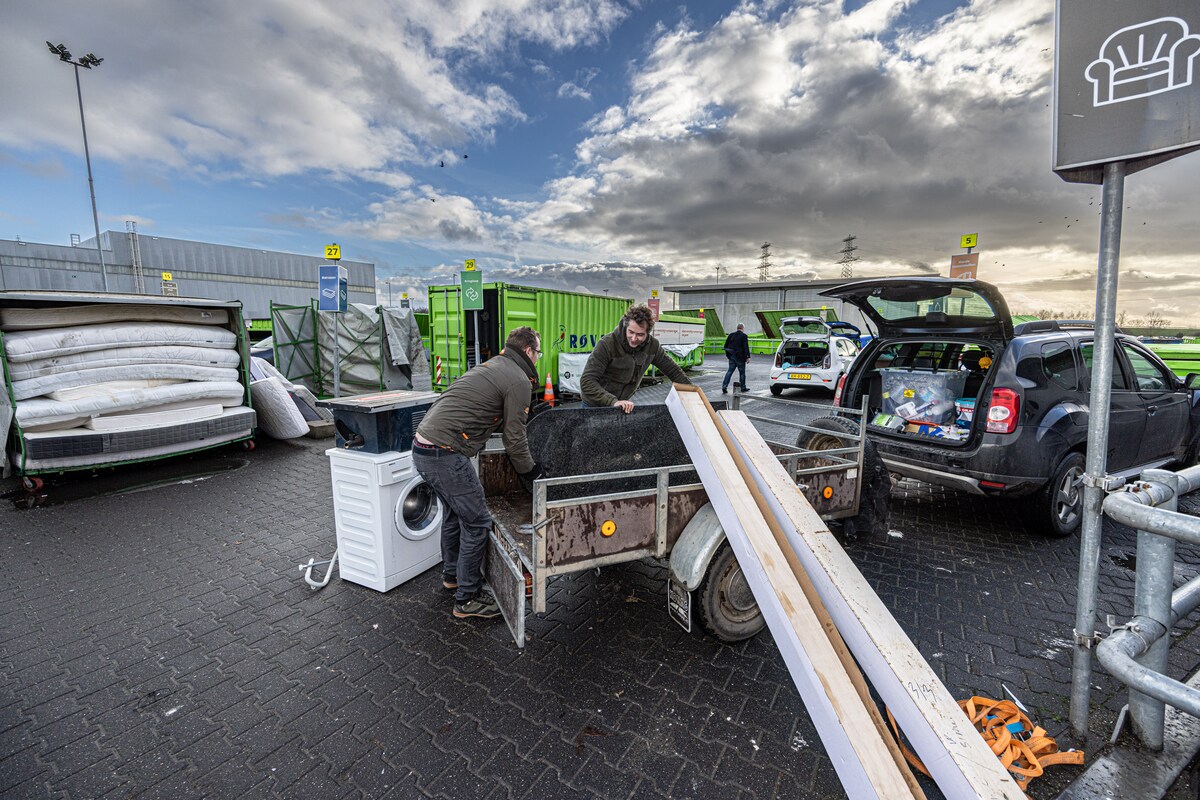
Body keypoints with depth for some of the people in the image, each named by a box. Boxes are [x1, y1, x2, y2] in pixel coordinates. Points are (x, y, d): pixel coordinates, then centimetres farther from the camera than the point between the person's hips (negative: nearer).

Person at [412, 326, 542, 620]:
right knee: (477, 523, 2)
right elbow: (514, 439, -9)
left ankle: (452, 574, 45)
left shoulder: (490, 366, 20)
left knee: (455, 512, 26)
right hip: (446, 455, -10)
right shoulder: (518, 381, -8)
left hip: (422, 449, 10)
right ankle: (467, 599, 14)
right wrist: (531, 475, 6)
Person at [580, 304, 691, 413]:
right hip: (596, 406, -4)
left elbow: (673, 370, 4)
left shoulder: (652, 346, -11)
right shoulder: (606, 344, -26)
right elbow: (587, 381, -32)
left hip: (622, 405, 4)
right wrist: (613, 401, -42)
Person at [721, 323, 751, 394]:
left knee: (729, 371, 6)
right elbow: (746, 347, -14)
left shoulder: (731, 335, 8)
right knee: (742, 372, 8)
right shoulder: (744, 336, -8)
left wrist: (728, 354, 19)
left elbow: (726, 346, 11)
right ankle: (743, 387, 16)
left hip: (732, 356, 5)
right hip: (740, 357, -4)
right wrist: (748, 357, -12)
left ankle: (724, 386, -7)